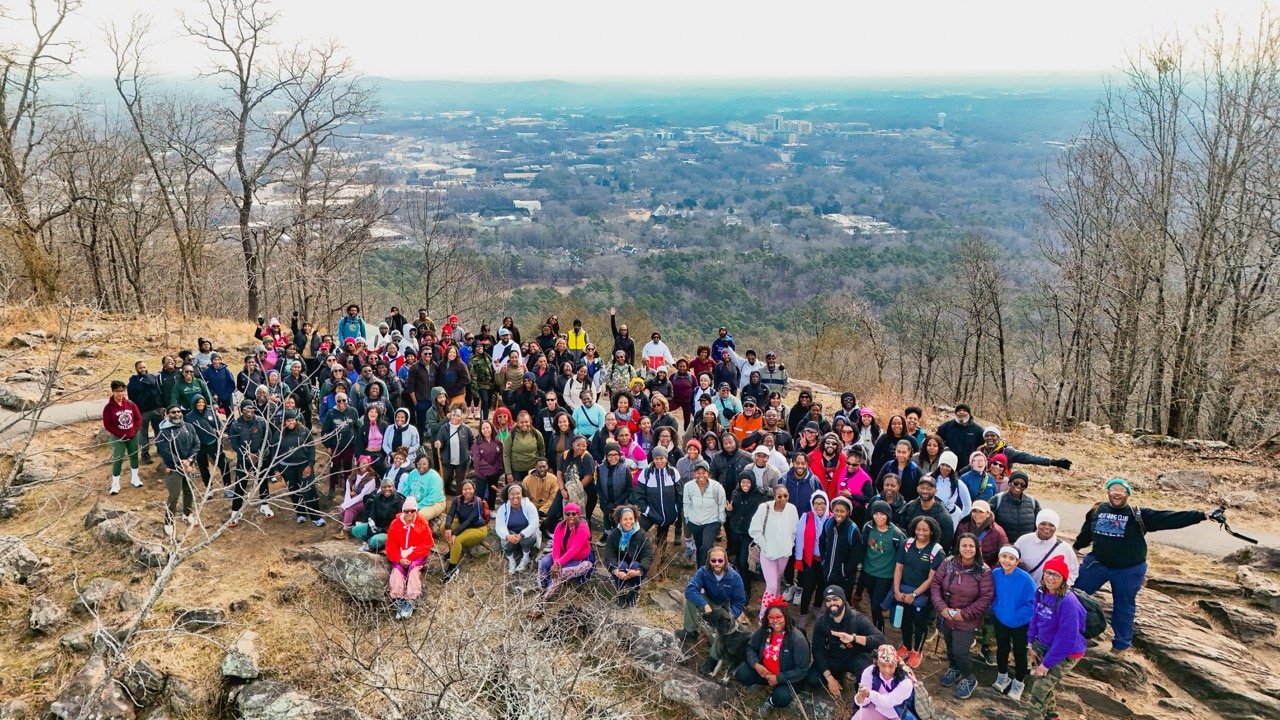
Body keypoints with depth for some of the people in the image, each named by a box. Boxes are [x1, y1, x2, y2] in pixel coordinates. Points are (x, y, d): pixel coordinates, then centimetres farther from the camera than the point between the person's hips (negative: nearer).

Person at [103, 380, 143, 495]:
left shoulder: (130, 404, -6)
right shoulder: (108, 407, -14)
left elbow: (138, 418, 2)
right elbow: (107, 425, -11)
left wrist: (133, 431, -8)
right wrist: (121, 434, -14)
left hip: (133, 436, 4)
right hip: (118, 438, -3)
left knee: (134, 456, 14)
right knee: (118, 460, -2)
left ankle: (134, 478, 30)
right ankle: (115, 484, 8)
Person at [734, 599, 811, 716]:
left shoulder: (798, 639, -24)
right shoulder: (764, 631, -10)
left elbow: (802, 670, -21)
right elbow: (751, 648, 3)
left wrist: (778, 678, -25)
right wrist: (756, 664, -18)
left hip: (785, 678, -5)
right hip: (764, 671, 5)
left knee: (782, 698, -34)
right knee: (741, 673, -18)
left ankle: (771, 700, 2)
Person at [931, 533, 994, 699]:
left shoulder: (983, 571, -17)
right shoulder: (948, 563, -9)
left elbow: (986, 597, -16)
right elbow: (935, 583, -4)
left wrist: (965, 613, -18)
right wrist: (941, 607, -15)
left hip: (967, 621, -4)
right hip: (946, 616, 4)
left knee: (960, 651, -7)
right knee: (950, 646, 22)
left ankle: (969, 679, 22)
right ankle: (953, 669, 52)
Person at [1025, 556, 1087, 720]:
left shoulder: (1068, 602, -29)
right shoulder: (1041, 592, -6)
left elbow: (1066, 638, -27)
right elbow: (1035, 618, 8)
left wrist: (1047, 663, -21)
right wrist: (1031, 644, 3)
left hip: (1066, 654, -7)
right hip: (1042, 645, 7)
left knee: (1039, 690, -8)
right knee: (1043, 682, 21)